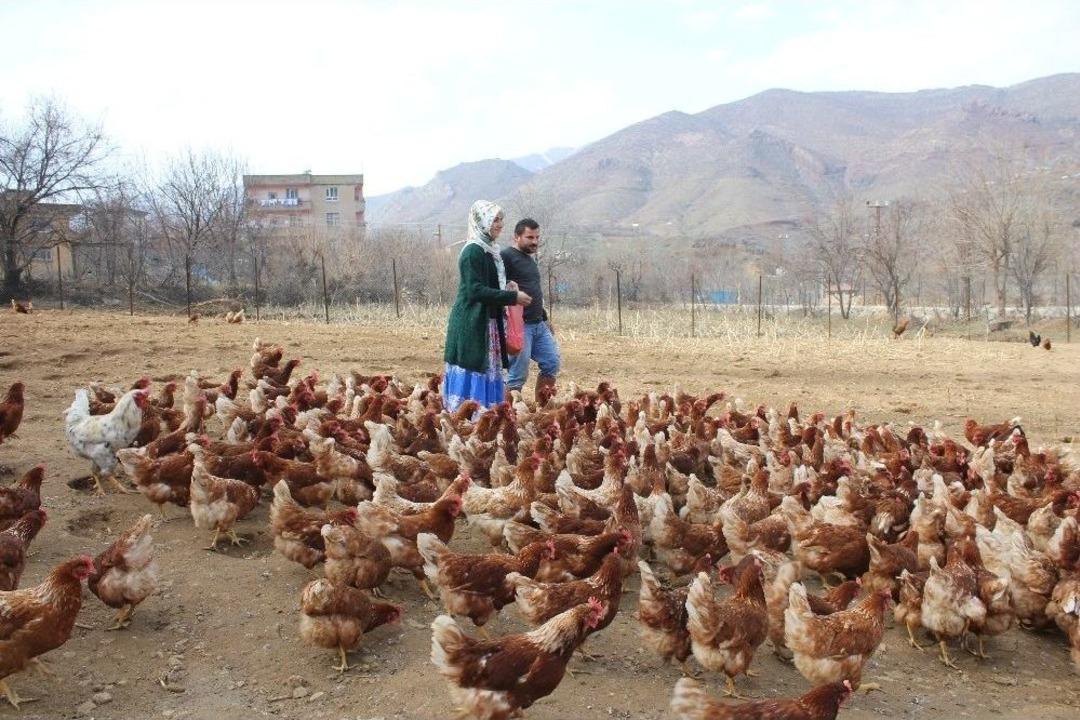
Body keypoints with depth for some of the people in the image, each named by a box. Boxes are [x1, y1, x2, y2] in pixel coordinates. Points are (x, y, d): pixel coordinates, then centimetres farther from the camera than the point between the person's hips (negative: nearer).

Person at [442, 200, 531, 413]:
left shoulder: (490, 250, 14)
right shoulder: (473, 252, -14)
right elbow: (475, 290, -20)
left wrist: (509, 291, 5)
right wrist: (512, 296, -17)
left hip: (489, 322, 9)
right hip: (472, 323, -9)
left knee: (488, 370, 10)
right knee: (472, 372, -6)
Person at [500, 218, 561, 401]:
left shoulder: (530, 258, 20)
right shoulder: (506, 256, -9)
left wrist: (545, 318, 25)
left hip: (539, 325, 9)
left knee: (552, 365, 8)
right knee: (518, 375, -5)